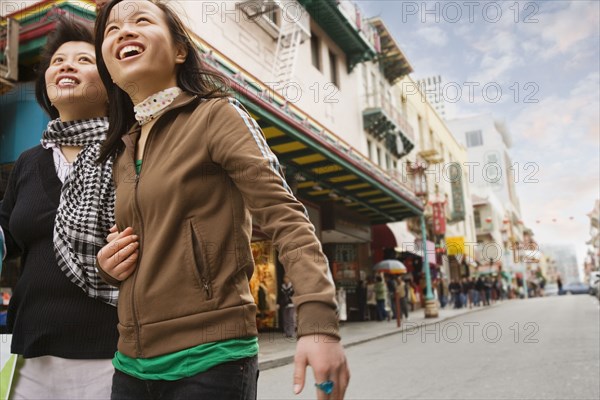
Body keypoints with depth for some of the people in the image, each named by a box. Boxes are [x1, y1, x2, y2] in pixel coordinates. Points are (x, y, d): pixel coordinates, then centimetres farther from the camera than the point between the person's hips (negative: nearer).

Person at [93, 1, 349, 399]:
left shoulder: (215, 115, -7)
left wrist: (318, 321, -30)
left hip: (208, 360, -6)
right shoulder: (122, 153, 11)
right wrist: (108, 265, 2)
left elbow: (285, 217, -17)